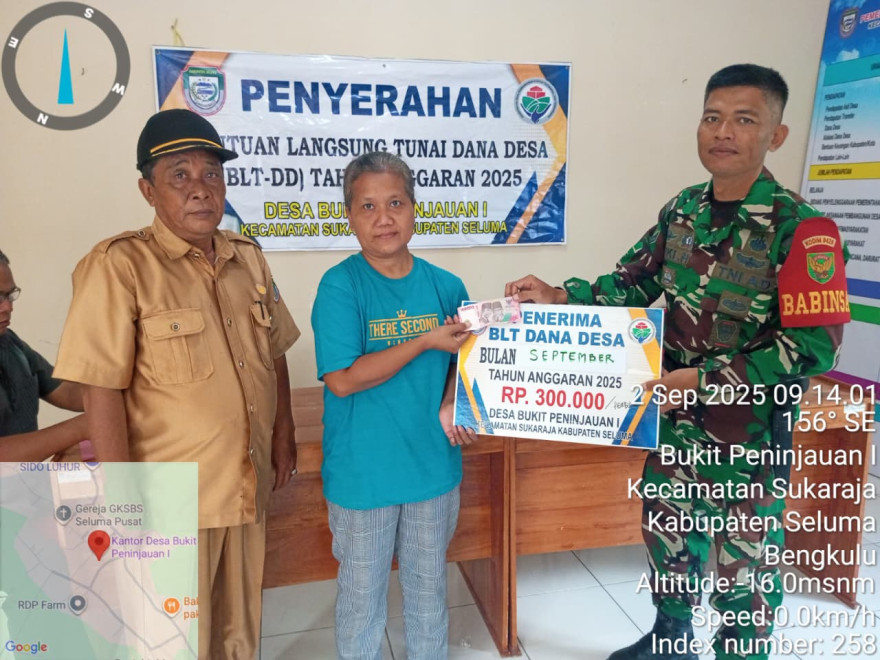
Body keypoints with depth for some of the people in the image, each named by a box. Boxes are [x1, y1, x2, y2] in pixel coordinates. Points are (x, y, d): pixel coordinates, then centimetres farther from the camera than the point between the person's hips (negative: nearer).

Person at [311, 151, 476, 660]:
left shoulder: (446, 286, -3)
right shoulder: (340, 286, -14)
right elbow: (342, 379, -20)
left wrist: (450, 406, -10)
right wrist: (425, 341, -20)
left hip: (434, 463, 4)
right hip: (362, 472, -3)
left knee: (429, 585, 23)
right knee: (362, 590, 17)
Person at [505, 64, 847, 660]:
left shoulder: (801, 228, -18)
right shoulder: (683, 210, 0)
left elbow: (814, 345, -21)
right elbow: (632, 284, 7)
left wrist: (705, 380, -25)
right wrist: (560, 296, -8)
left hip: (750, 429, -6)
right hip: (673, 416, 6)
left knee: (743, 560, 13)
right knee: (667, 531, 22)